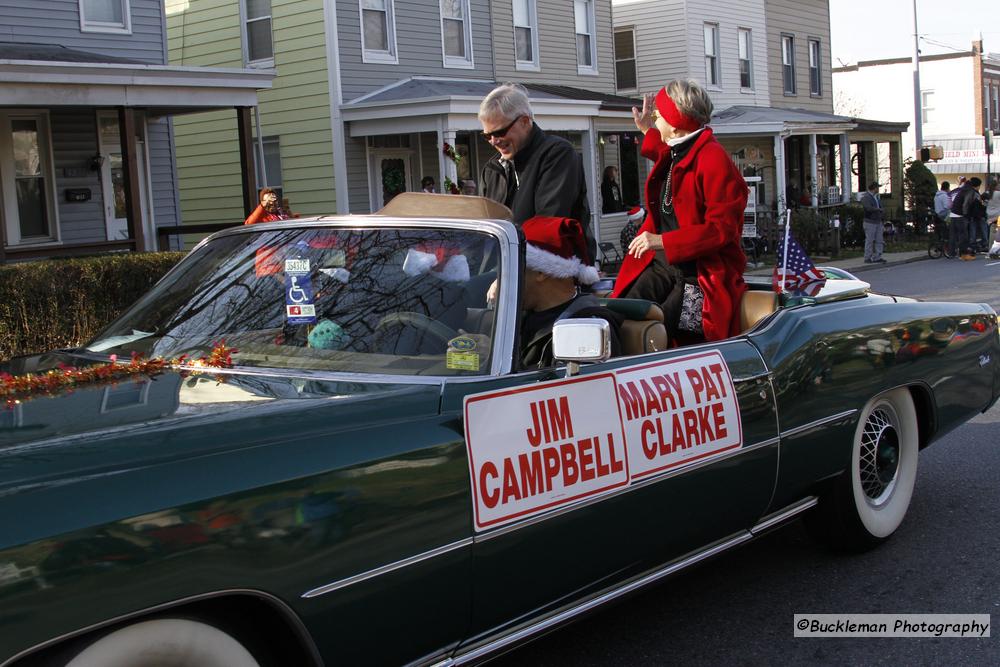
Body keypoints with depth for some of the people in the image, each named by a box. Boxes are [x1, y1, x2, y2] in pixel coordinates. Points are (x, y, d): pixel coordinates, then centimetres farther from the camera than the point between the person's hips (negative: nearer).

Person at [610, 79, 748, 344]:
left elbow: (722, 227, -18)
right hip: (663, 266, 8)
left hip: (704, 274, -8)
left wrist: (663, 241, -22)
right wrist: (647, 131, 46)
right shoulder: (674, 153, 17)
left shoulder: (713, 158, -12)